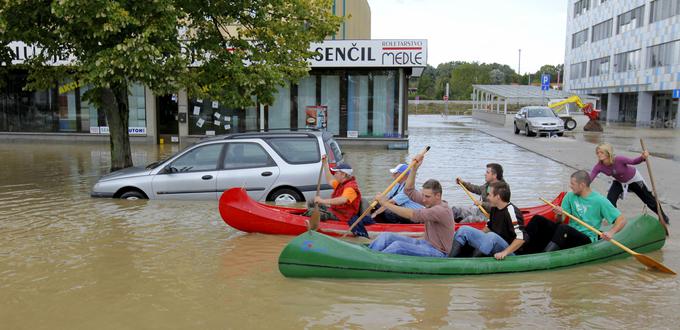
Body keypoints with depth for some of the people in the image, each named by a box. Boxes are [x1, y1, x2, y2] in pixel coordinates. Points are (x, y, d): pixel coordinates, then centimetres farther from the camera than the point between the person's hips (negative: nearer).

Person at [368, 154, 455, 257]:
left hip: (437, 253, -9)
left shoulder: (442, 210, -22)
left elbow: (413, 215, -31)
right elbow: (409, 191, 7)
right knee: (386, 237, -6)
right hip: (426, 244, 9)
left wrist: (386, 204, -30)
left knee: (398, 246, -30)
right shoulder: (431, 202, 5)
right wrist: (414, 168, -5)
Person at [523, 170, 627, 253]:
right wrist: (560, 215, -18)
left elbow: (622, 220, -8)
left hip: (586, 239, -5)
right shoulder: (570, 196, 6)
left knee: (564, 228, -38)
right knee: (537, 220, -13)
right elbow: (560, 221, 6)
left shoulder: (600, 201, -8)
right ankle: (523, 253, -23)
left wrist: (611, 232, -26)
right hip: (568, 233, 5)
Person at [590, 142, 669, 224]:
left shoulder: (618, 159, -39)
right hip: (619, 182, 3)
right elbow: (589, 179, -33)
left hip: (634, 179, -2)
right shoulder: (599, 167, -29)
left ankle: (663, 217, 39)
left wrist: (643, 157, -44)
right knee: (610, 200, -17)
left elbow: (633, 161, -25)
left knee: (648, 199, 14)